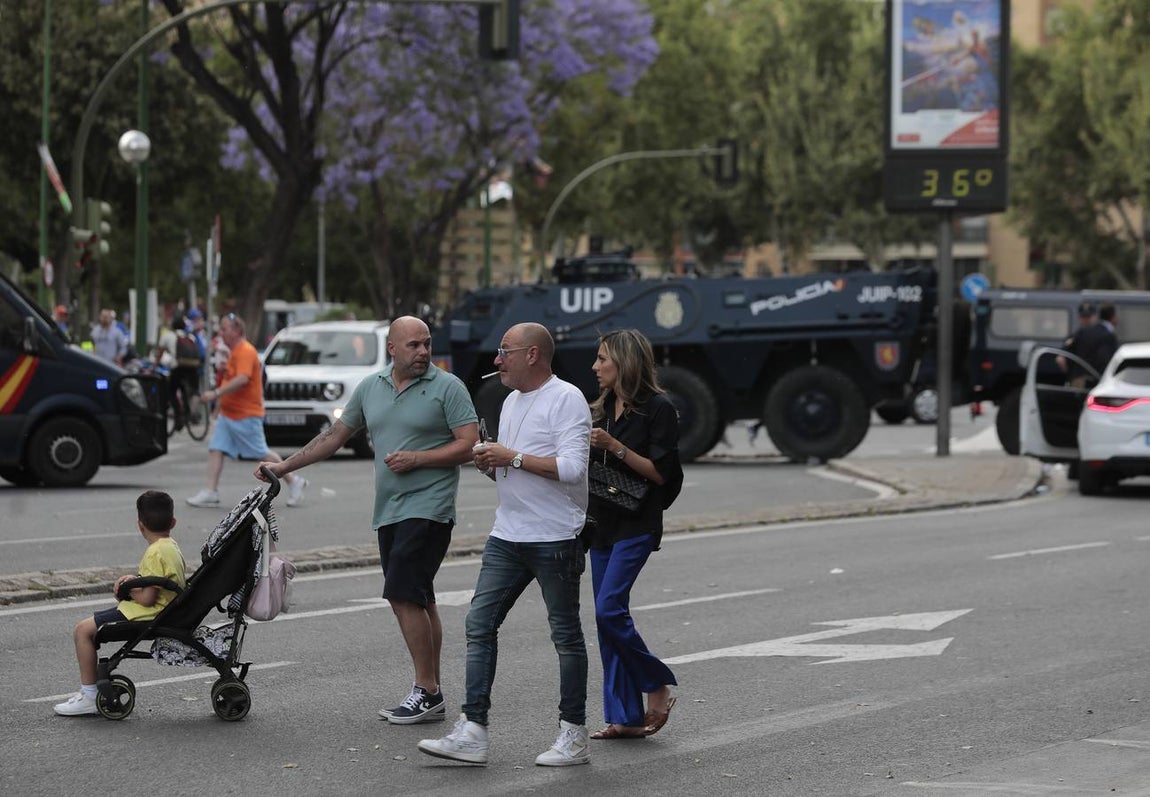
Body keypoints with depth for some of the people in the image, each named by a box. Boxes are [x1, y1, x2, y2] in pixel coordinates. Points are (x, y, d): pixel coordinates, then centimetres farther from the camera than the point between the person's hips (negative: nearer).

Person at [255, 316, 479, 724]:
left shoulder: (447, 387, -5)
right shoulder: (370, 388, 12)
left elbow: (469, 445, -9)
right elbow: (335, 435, 19)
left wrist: (416, 459, -16)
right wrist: (284, 466, 16)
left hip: (427, 508, -6)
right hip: (389, 512, 7)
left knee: (404, 595, -15)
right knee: (418, 601, 9)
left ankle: (426, 691, -10)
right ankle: (429, 695, 12)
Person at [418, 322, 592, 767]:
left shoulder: (566, 399, -10)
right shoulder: (512, 401, 17)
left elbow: (572, 467, -22)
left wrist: (512, 458, -17)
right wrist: (490, 465, 4)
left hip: (555, 538, -8)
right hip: (508, 535, 8)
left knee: (566, 634, 2)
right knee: (479, 625, 0)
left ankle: (574, 736, 9)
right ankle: (472, 733, -2)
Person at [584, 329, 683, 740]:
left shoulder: (658, 408, -9)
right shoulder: (604, 408, 15)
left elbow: (660, 472, -14)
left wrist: (616, 447, -21)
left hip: (636, 524, -8)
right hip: (602, 521, 8)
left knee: (609, 609, -18)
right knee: (608, 616, 4)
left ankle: (656, 683, 2)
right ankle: (626, 717, 7)